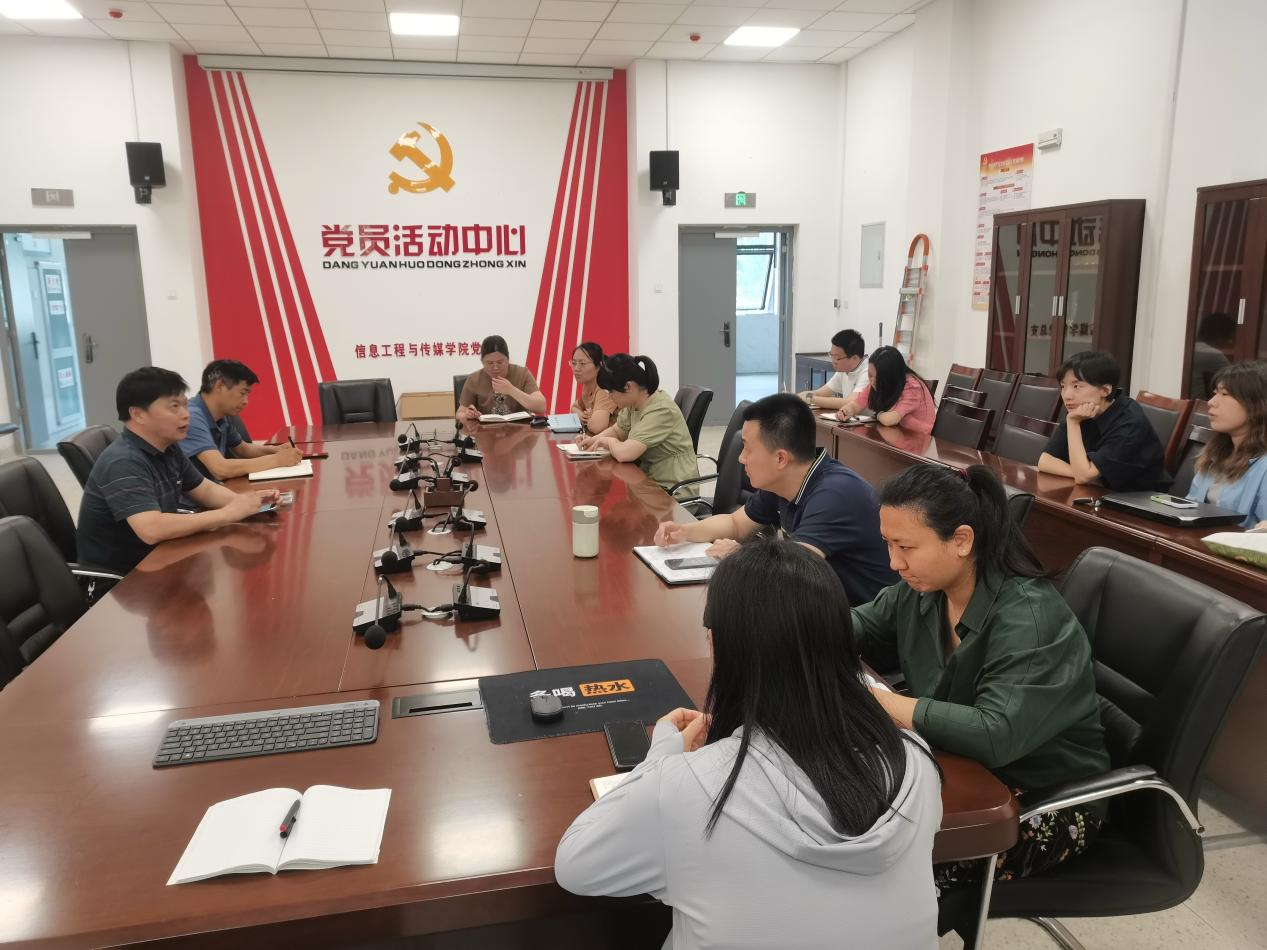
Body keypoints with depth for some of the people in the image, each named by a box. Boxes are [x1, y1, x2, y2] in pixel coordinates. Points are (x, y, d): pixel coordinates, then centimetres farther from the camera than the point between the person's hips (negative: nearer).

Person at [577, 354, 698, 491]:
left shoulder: (661, 411, -24)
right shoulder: (633, 403, 3)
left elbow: (624, 453, -31)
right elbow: (616, 430, 21)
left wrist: (609, 441, -11)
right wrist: (594, 440, 2)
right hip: (651, 479, 7)